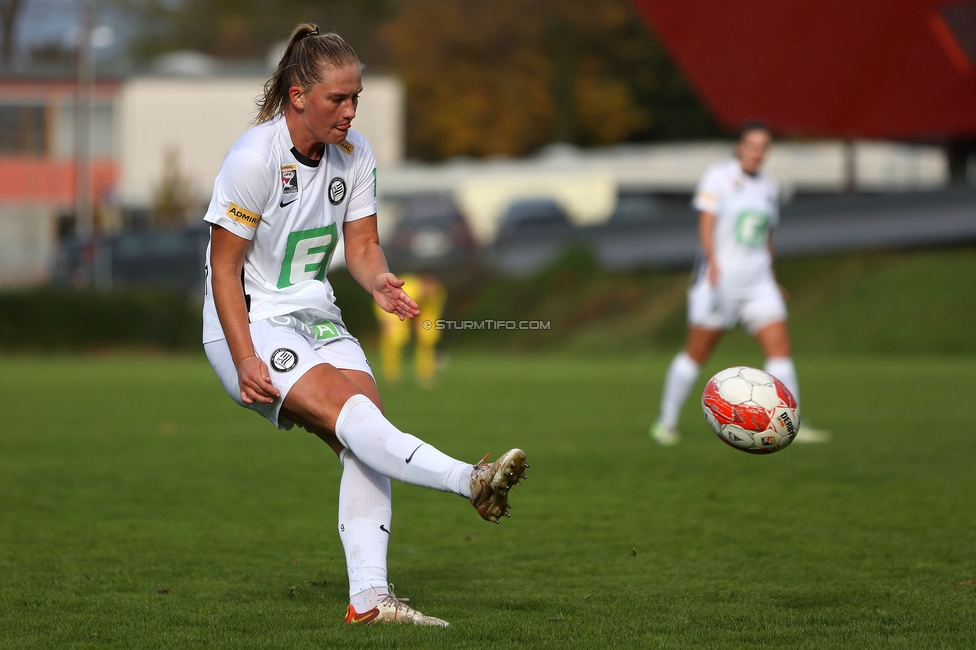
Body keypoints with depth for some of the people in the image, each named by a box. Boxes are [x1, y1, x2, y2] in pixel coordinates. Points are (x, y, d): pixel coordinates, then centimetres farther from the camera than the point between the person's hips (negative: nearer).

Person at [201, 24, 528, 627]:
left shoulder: (355, 153, 2)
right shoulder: (254, 157, -16)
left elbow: (361, 245, 7)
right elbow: (225, 267, -14)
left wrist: (380, 280, -17)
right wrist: (244, 361, -20)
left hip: (316, 316, 6)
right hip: (249, 325, -6)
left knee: (368, 411, -16)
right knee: (345, 408, -28)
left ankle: (369, 597, -20)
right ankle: (471, 481, -43)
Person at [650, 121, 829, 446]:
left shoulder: (769, 185, 14)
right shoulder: (719, 176, -4)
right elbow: (706, 222, -14)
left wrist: (773, 281, 23)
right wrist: (712, 261, -29)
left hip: (756, 279, 5)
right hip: (719, 276, -5)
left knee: (780, 346, -8)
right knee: (697, 353, 0)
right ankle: (665, 423, 13)